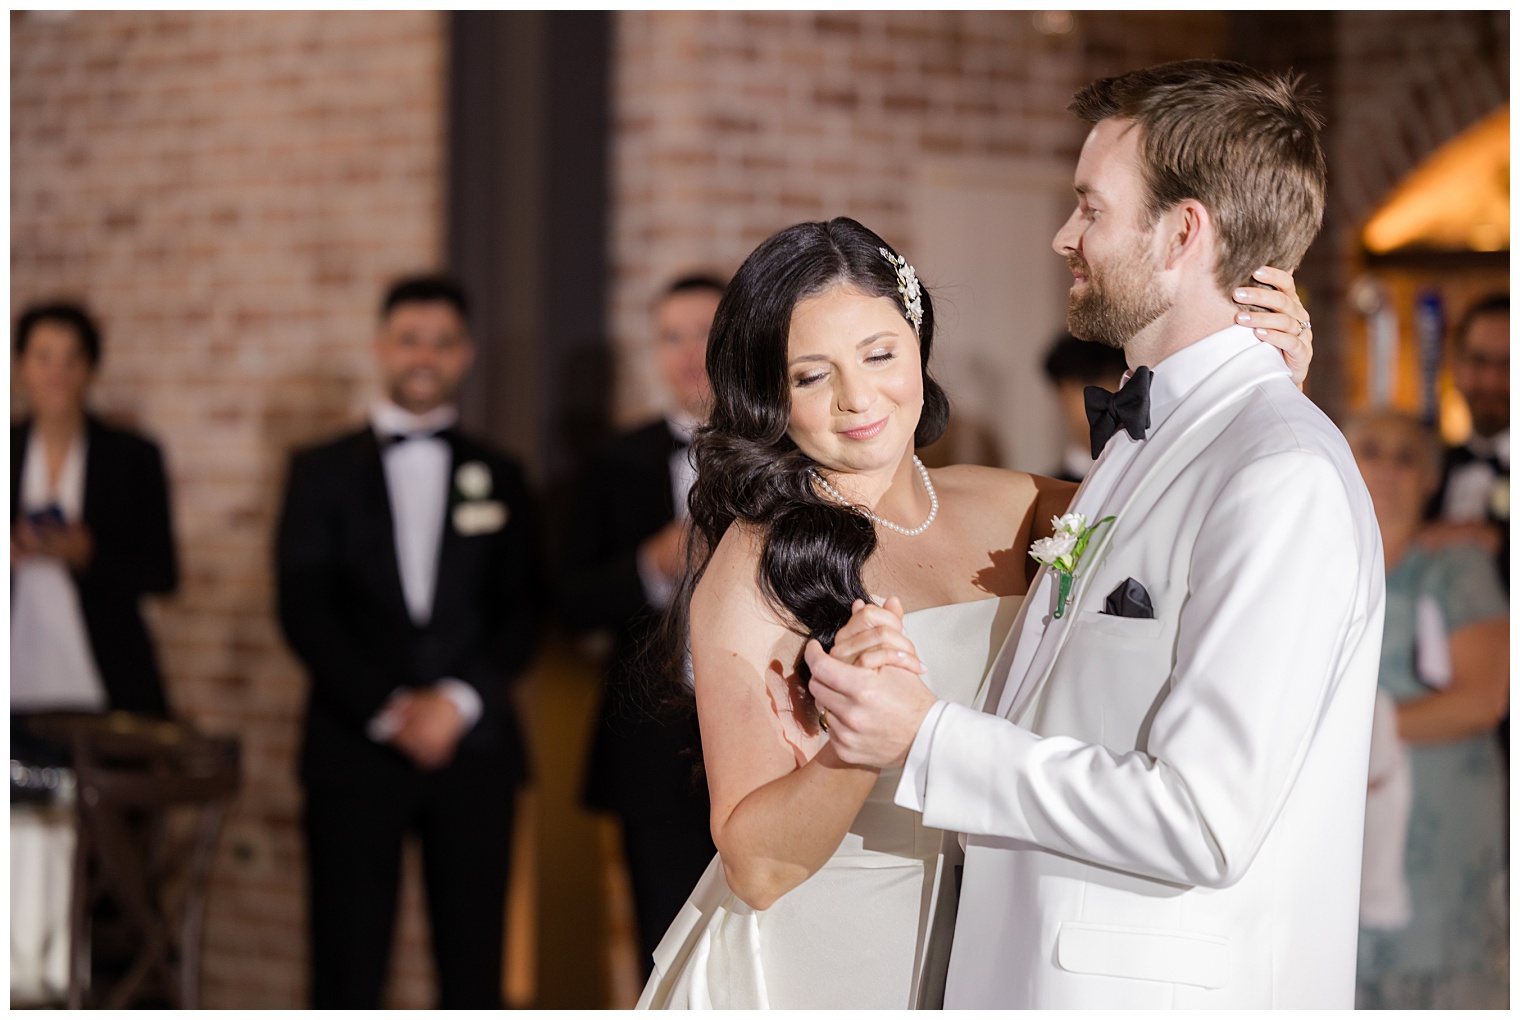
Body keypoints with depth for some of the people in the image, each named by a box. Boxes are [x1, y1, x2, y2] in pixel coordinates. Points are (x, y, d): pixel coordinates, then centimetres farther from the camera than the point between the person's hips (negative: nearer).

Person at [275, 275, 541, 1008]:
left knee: (473, 963, 0)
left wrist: (459, 699, -11)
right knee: (348, 963, -3)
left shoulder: (498, 479, 13)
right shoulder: (323, 472, 9)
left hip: (472, 747, 1)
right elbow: (304, 609, 0)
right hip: (356, 747, -1)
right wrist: (385, 709, -10)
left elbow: (521, 612, 6)